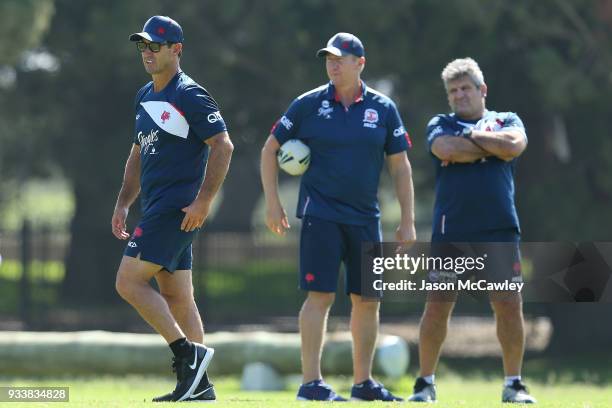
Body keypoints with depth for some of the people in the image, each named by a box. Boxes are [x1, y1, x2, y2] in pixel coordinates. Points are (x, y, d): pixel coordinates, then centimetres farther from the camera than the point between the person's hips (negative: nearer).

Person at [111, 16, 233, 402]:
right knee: (177, 298, 8)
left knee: (129, 281, -15)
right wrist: (124, 203, 18)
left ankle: (189, 353, -13)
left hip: (177, 208, -9)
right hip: (157, 208, 9)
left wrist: (204, 201, -20)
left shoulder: (190, 96, -10)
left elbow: (223, 146, -15)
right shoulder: (146, 97, 17)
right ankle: (199, 385, 10)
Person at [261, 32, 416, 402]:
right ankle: (312, 383, -11)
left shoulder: (383, 108, 4)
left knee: (368, 299, 6)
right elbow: (271, 149, 7)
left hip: (365, 217, 3)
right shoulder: (309, 104, -1)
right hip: (320, 215, -3)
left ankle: (363, 382, 18)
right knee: (321, 295, -11)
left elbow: (400, 166, 7)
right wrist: (272, 202, 1)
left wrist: (408, 222, 3)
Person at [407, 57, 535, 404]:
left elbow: (514, 145, -8)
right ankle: (426, 383, 9)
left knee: (510, 305, -4)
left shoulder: (507, 121, 15)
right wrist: (493, 147, -3)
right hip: (450, 232, 0)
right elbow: (446, 149, -10)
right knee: (437, 306, -2)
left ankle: (514, 385, 7)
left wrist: (471, 135, -1)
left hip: (499, 231, 0)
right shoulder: (441, 125, 14)